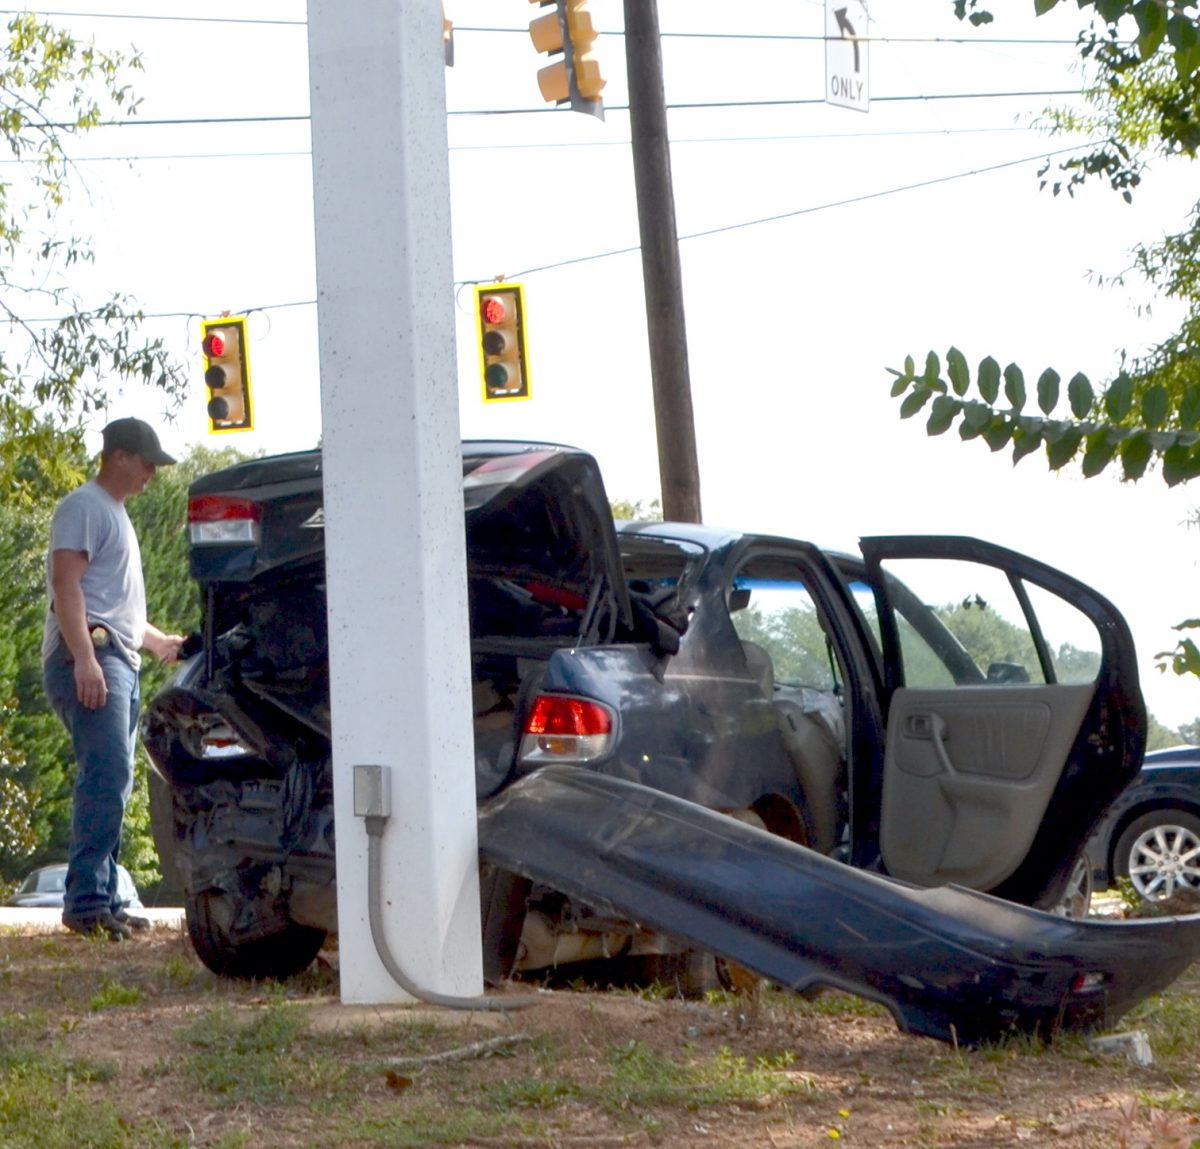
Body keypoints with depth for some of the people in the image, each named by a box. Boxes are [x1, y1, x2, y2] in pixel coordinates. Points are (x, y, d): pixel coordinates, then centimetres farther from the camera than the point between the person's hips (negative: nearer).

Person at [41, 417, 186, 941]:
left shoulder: (115, 515, 28)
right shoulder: (83, 506, -3)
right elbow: (66, 583, -15)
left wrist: (160, 641, 40)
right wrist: (84, 658, -25)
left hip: (119, 662, 10)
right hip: (89, 658, -10)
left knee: (112, 783, 8)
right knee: (106, 776, -19)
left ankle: (102, 900, 10)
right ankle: (86, 901, -24)